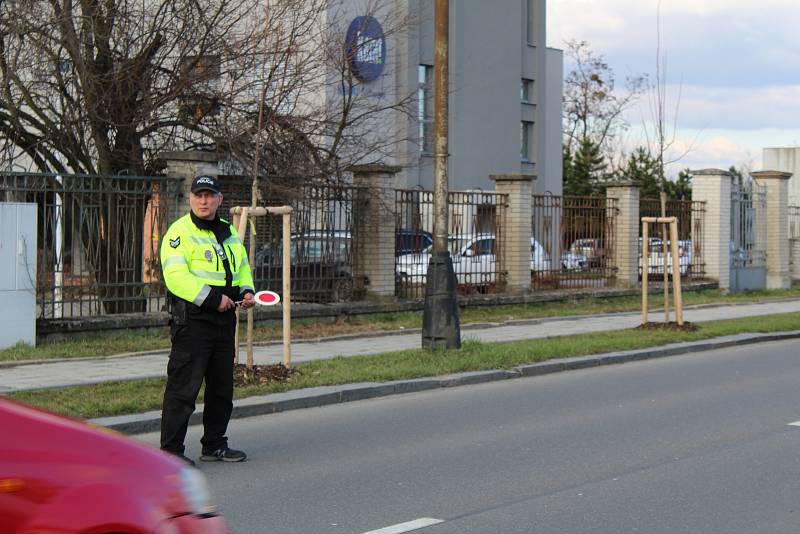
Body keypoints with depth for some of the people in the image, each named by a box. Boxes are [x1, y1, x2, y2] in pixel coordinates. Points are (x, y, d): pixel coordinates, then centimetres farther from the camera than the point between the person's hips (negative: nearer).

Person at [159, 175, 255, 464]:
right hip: (192, 319, -8)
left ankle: (215, 445, 27)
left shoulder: (229, 232, 16)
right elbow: (175, 276, -19)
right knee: (183, 387, -8)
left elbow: (242, 266, 27)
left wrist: (246, 291, 6)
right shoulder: (180, 232, -9)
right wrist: (212, 298, -23)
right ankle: (171, 450, -3)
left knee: (222, 386, 15)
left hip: (224, 319, 8)